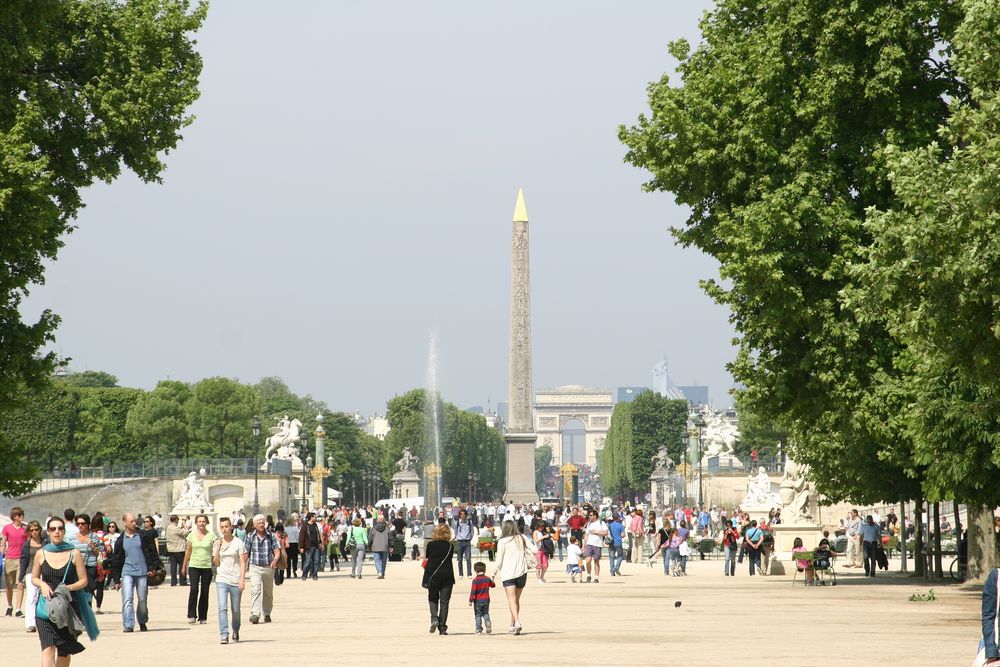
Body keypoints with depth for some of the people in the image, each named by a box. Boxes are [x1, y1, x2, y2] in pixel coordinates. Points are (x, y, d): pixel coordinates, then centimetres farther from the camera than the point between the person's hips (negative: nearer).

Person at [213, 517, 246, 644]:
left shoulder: (238, 543, 0)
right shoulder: (217, 544, 8)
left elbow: (243, 563, -2)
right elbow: (216, 563, 7)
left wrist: (242, 579, -11)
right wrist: (218, 549, -4)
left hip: (235, 581, -1)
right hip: (221, 580, 1)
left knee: (235, 610, 8)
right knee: (222, 607, -14)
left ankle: (235, 632, 32)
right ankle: (224, 635, -18)